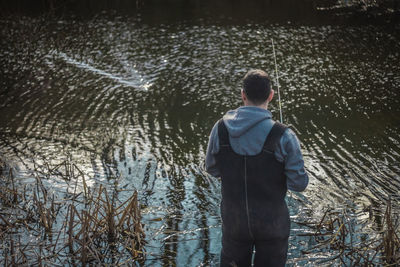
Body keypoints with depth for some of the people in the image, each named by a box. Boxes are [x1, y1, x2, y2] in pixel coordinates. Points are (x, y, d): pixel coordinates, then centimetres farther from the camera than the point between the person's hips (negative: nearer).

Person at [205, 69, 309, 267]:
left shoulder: (221, 129, -13)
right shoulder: (283, 136, -22)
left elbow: (212, 169, 0)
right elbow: (299, 183, -16)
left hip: (234, 219, 2)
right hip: (272, 222, -2)